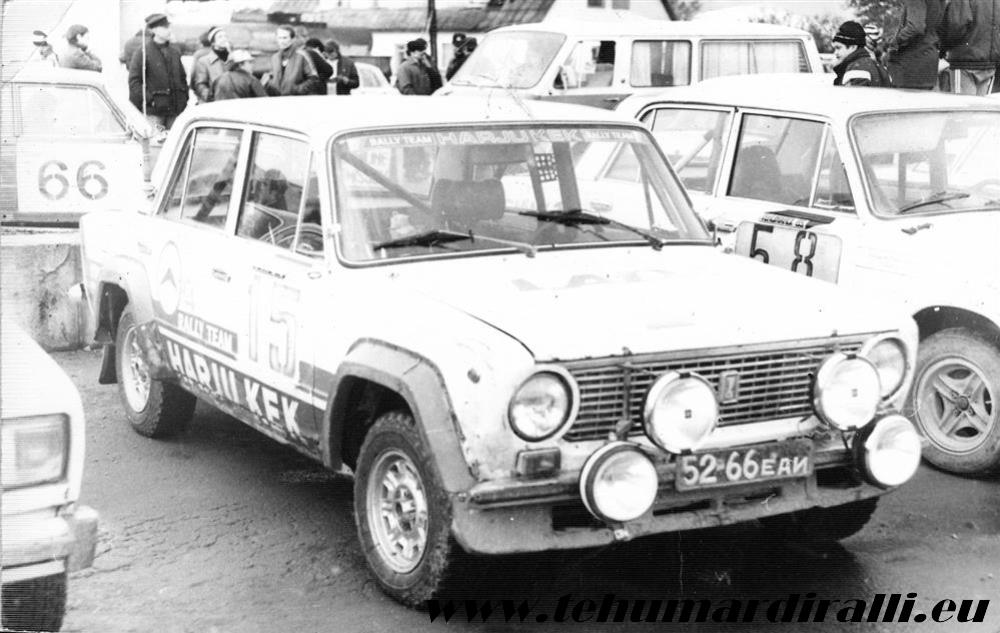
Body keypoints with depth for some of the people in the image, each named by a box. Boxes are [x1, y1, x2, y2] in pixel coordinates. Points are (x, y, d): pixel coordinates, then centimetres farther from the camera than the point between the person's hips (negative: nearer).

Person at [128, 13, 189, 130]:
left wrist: (184, 101, 10)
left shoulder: (175, 52, 16)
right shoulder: (143, 52, -3)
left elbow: (182, 78, 21)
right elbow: (134, 81, -6)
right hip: (153, 110, -5)